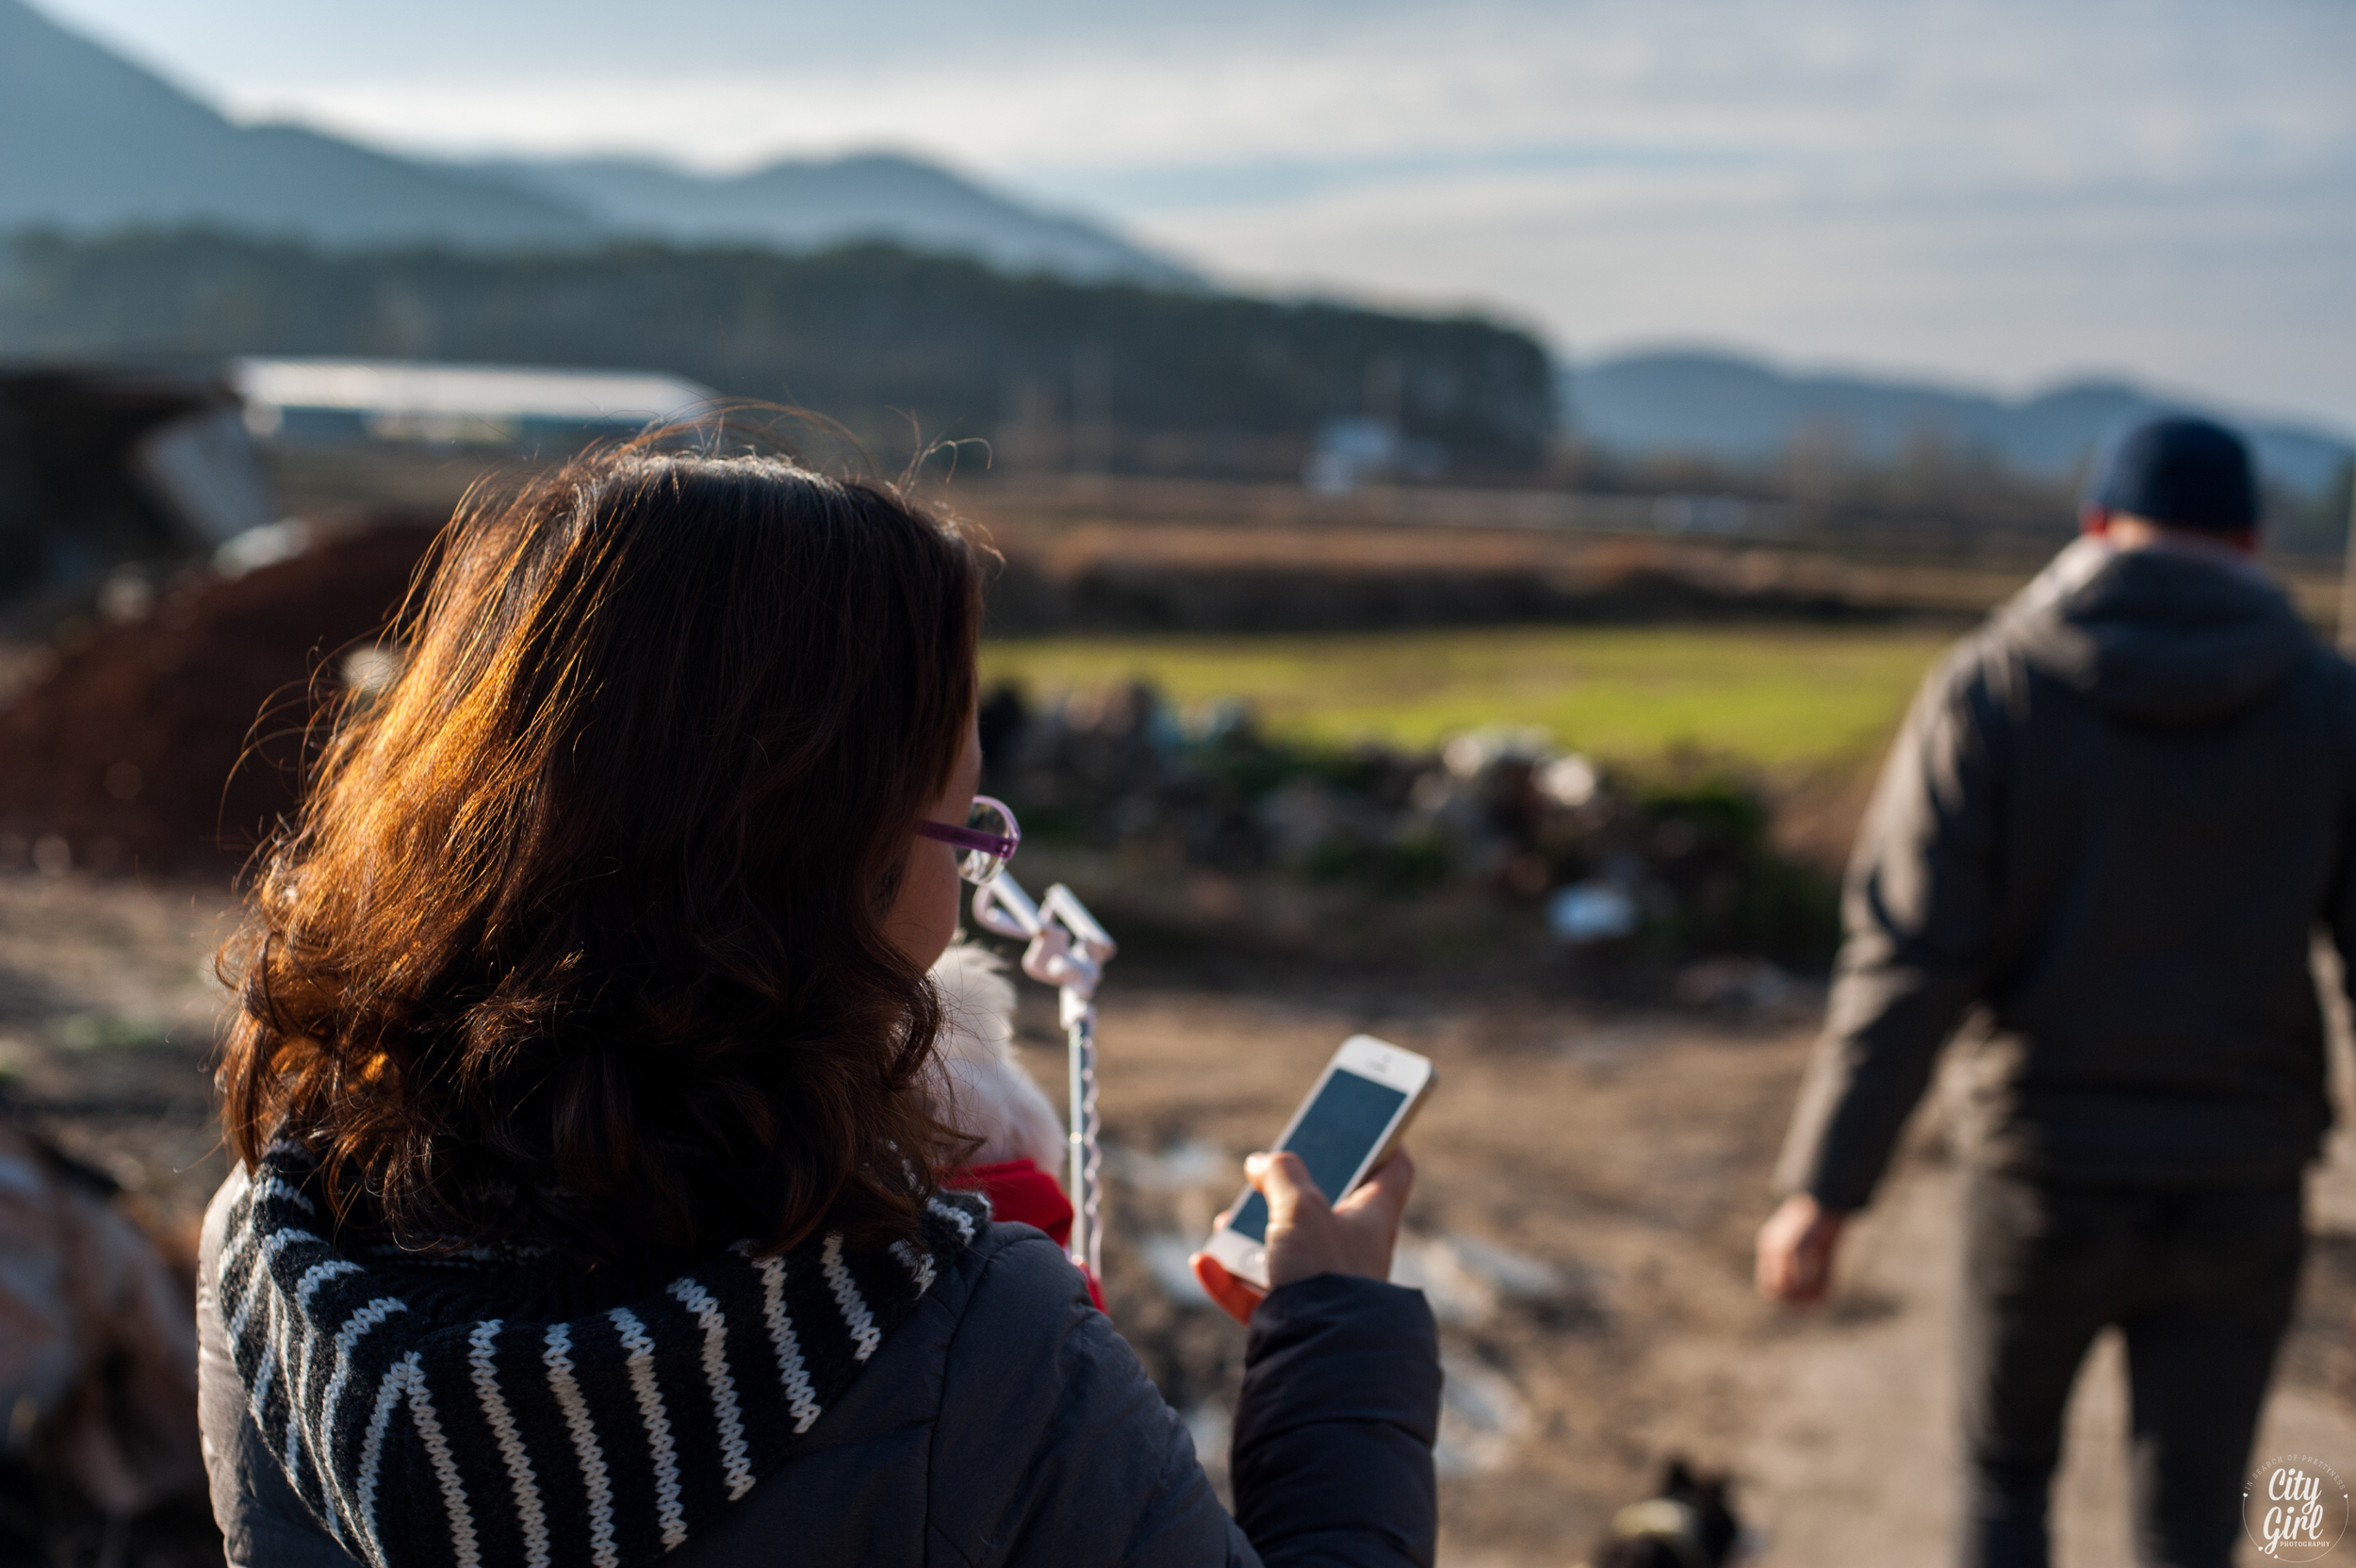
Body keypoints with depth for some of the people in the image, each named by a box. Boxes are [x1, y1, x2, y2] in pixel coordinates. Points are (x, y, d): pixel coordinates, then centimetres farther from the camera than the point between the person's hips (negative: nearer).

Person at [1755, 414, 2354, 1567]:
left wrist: (1823, 1186, -14)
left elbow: (1908, 959, -15)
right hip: (2237, 1193, 1)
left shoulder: (1987, 690, -8)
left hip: (2045, 1176, -1)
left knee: (2006, 1461, 23)